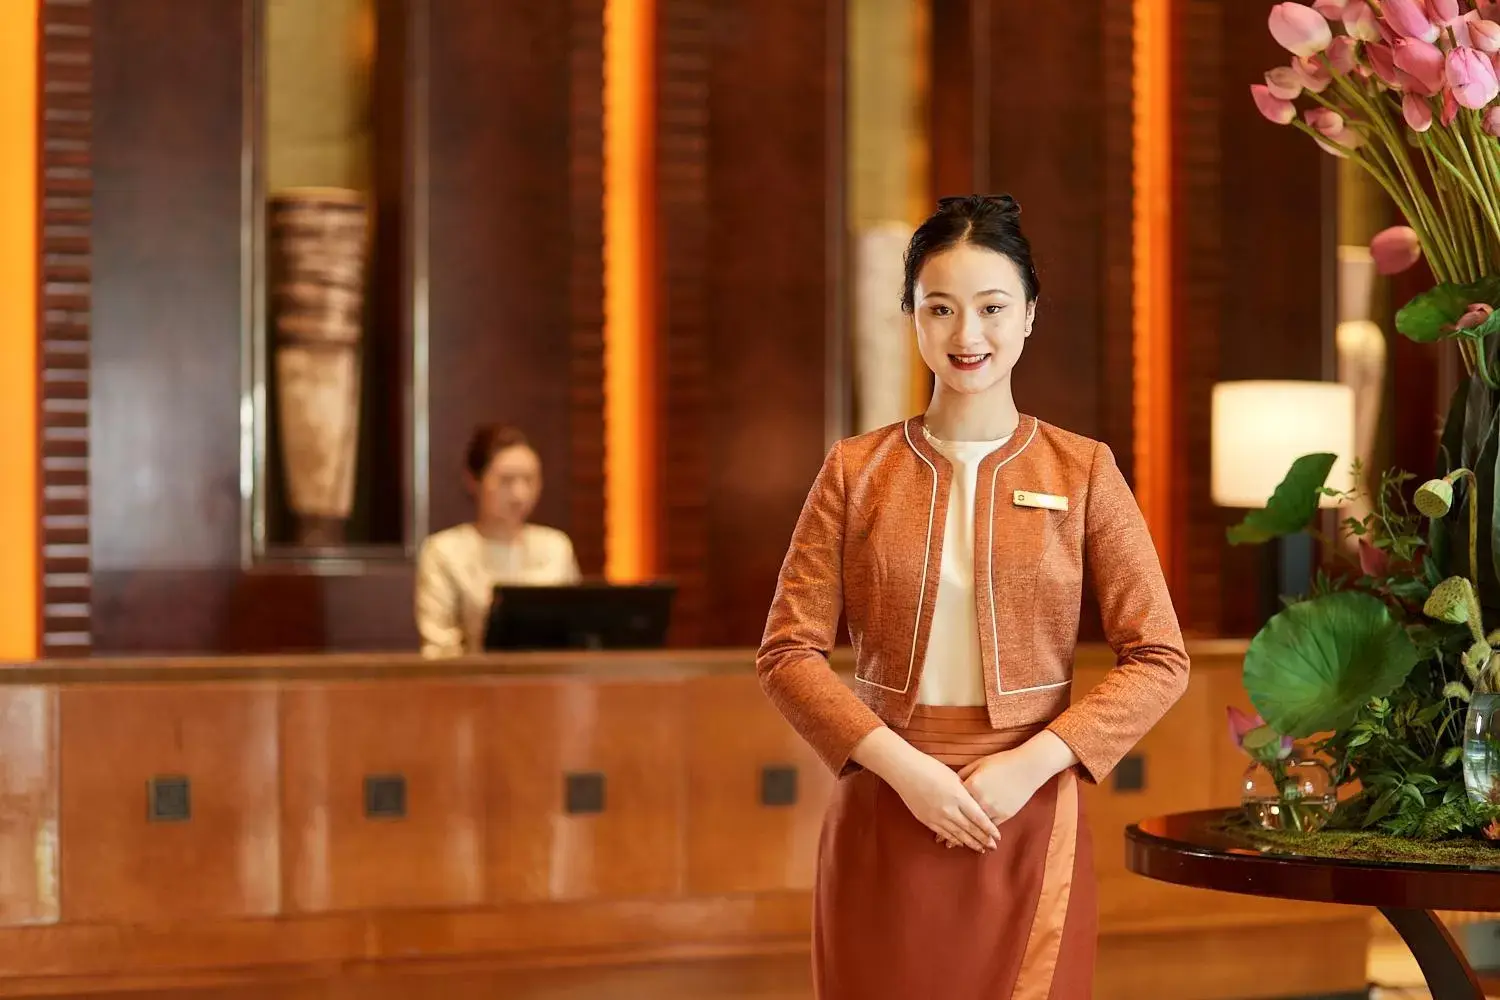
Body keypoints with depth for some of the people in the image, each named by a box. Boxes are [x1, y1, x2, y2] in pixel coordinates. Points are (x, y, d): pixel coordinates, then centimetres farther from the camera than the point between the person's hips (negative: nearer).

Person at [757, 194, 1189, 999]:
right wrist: (904, 766, -14)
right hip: (884, 819, 1)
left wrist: (1030, 764, -14)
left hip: (1027, 817, -1)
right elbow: (788, 651, -1)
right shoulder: (855, 471, 3)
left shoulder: (1083, 472, 1)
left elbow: (1159, 659, -2)